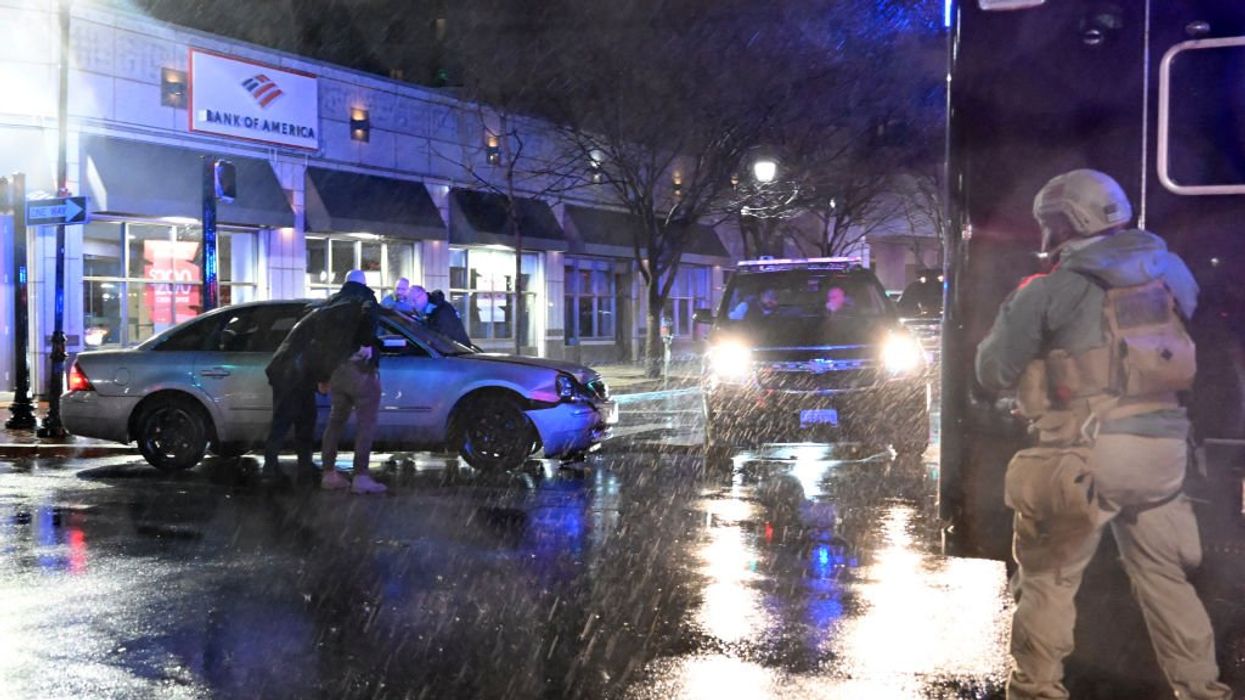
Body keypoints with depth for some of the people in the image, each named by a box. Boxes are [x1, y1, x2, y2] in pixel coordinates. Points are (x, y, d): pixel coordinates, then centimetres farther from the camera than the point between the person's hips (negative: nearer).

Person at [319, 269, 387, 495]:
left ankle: (329, 473, 18)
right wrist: (367, 343, -19)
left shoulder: (332, 301, 20)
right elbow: (368, 315, -24)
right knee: (365, 423, -4)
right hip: (360, 368, -6)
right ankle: (361, 476, -11)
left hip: (335, 369, 7)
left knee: (335, 421, 17)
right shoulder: (364, 296, 2)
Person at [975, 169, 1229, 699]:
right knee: (1163, 574, 17)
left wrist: (1017, 310, 15)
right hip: (1163, 446, 5)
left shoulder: (1051, 291, -6)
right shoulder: (1167, 272, 9)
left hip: (1092, 451, -5)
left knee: (1048, 575, 7)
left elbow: (994, 372, -1)